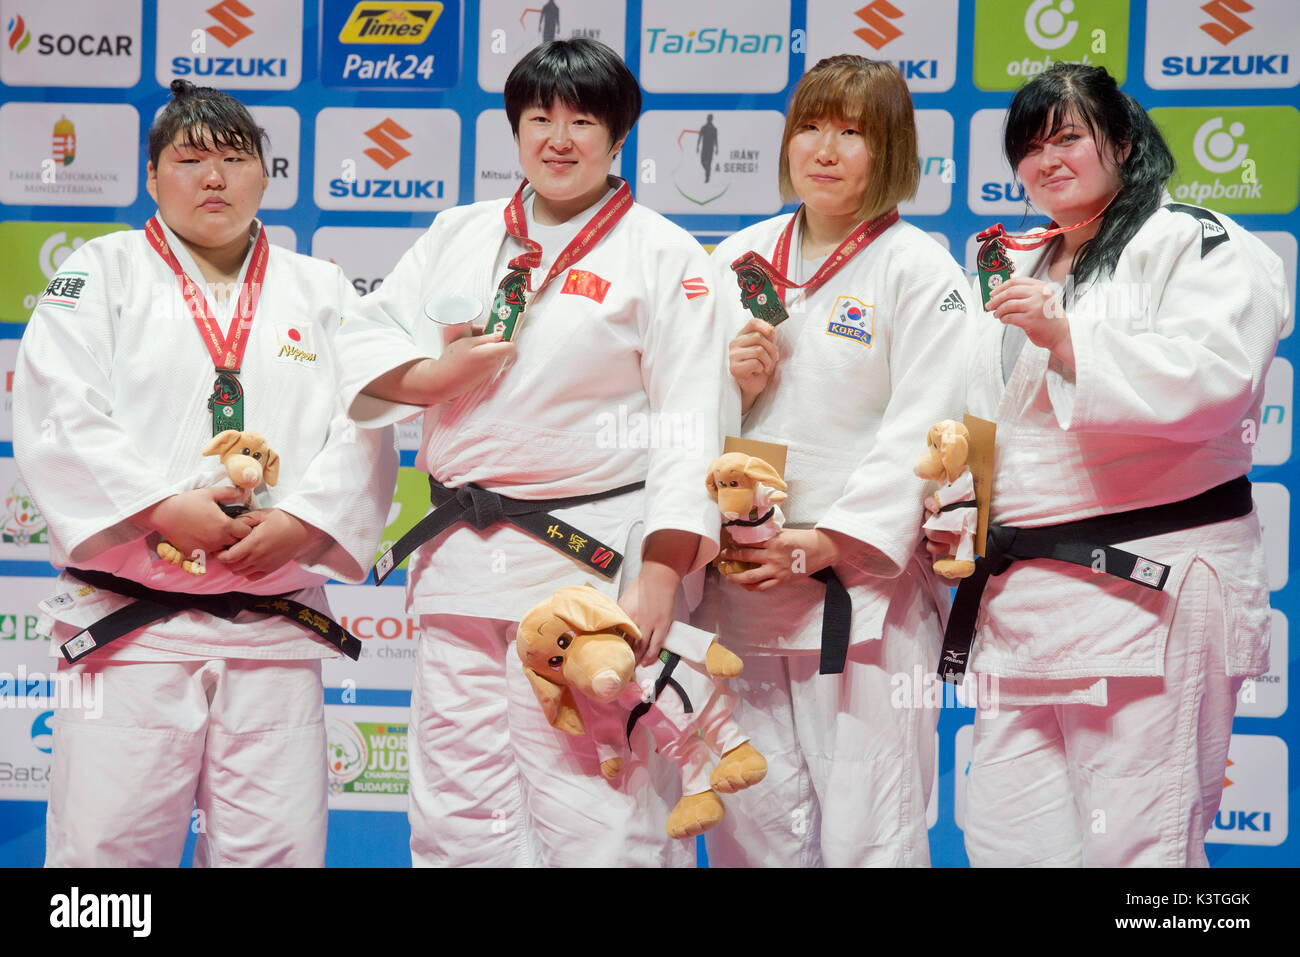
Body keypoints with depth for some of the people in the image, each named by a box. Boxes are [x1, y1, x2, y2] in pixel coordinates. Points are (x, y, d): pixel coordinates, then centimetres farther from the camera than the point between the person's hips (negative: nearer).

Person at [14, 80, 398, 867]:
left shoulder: (323, 292, 14)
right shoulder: (102, 274, 7)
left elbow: (365, 432, 5)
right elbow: (56, 422, -5)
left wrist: (301, 521, -12)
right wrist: (164, 507, -16)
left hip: (275, 622, 2)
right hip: (129, 623, -2)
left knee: (277, 846, 2)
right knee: (107, 842, -4)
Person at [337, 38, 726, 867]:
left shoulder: (664, 256, 2)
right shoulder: (459, 237, 16)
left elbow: (690, 426, -6)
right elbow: (360, 358, 15)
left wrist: (659, 576, -16)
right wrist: (433, 375, -7)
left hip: (591, 559, -5)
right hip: (460, 562, 5)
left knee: (596, 814, -7)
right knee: (458, 812, 8)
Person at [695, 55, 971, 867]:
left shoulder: (920, 270, -2)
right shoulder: (737, 261, 13)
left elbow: (922, 434, -10)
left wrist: (829, 542, -16)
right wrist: (729, 382, -4)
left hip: (863, 587, -4)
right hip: (741, 579, 5)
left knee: (867, 830, -4)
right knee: (751, 820, 8)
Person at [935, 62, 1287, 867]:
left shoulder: (1200, 246, -2)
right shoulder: (1021, 273, 23)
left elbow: (1214, 382, -19)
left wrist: (1064, 337, -21)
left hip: (1150, 589, -8)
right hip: (1024, 585, 8)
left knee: (1138, 850, -7)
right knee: (1006, 841, 9)